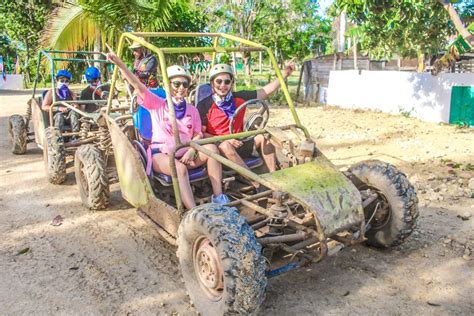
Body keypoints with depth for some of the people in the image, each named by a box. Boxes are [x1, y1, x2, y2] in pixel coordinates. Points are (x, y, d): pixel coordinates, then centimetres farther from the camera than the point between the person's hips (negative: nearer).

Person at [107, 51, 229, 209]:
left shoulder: (192, 110, 12)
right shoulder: (157, 104, 4)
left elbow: (197, 135, 7)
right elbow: (137, 85, -8)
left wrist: (191, 151, -14)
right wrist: (119, 63, -21)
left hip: (185, 155, 3)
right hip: (161, 155, -3)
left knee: (211, 148, -23)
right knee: (180, 168, -35)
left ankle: (218, 197, -24)